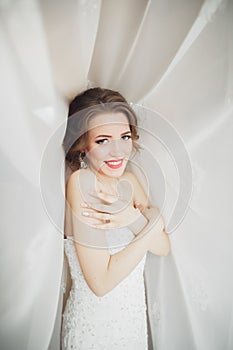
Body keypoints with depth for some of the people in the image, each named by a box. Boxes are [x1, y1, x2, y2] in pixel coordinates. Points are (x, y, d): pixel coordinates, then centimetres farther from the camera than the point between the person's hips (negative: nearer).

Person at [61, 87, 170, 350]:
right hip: (94, 323, -5)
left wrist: (132, 218, -27)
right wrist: (154, 223, -22)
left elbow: (163, 248, -9)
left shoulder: (129, 180, -4)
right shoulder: (81, 182, -24)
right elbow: (101, 283, -26)